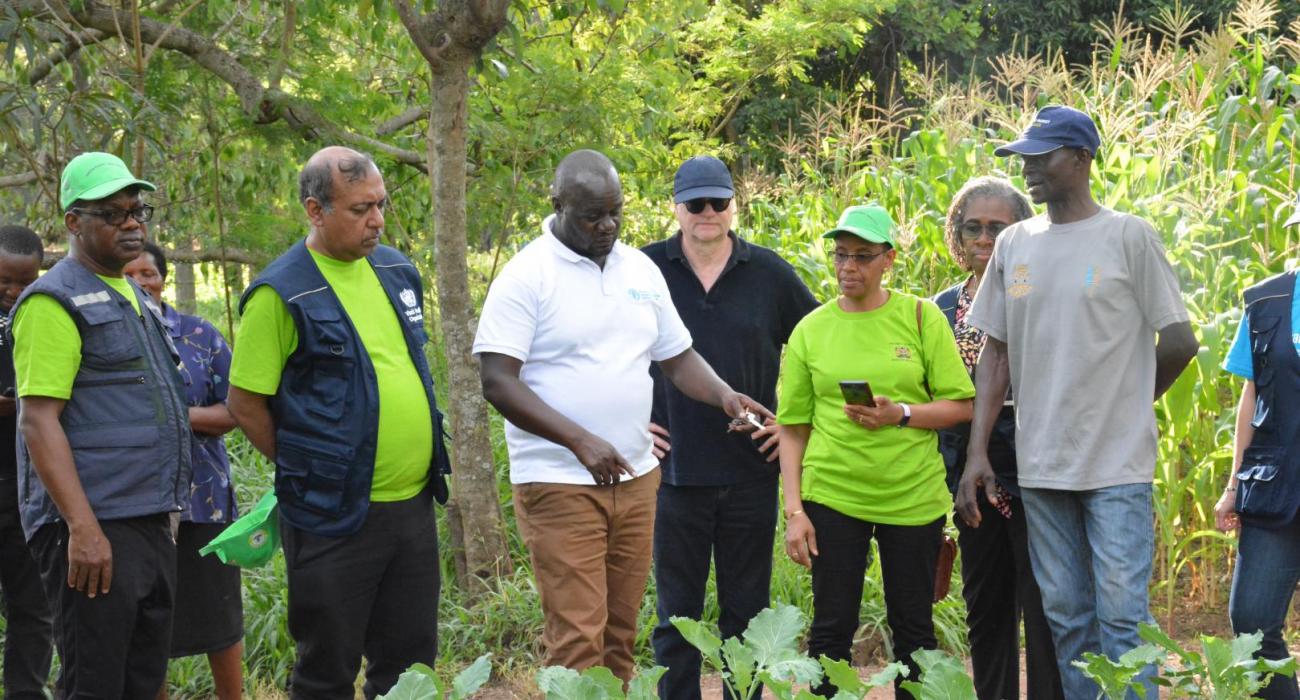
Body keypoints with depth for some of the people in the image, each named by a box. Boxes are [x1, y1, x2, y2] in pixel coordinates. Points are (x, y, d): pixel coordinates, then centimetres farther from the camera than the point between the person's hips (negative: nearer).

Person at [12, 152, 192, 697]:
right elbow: (37, 421, -17)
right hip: (95, 529, -9)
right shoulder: (57, 300, -10)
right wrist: (83, 528, -23)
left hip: (149, 524, 9)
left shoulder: (132, 298, 17)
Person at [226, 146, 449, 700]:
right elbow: (246, 405, -9)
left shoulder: (396, 270, 9)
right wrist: (306, 472, -3)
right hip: (335, 517, -6)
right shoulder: (281, 294, -13)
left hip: (413, 504, 6)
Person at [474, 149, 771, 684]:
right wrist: (581, 441, -23)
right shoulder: (526, 276, -9)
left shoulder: (641, 270, 11)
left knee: (621, 630, 10)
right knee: (577, 638, -9)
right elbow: (497, 382, -15)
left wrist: (724, 396, -4)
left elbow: (677, 356, 17)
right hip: (559, 483, -6)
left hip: (634, 478, 6)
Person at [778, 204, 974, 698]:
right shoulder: (810, 330, 3)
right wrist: (794, 511, -2)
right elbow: (793, 429, 4)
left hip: (913, 495, 0)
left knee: (913, 626, 8)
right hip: (832, 494, 0)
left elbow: (961, 406, 0)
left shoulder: (921, 318, 1)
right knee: (832, 627, 2)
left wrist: (901, 414, -16)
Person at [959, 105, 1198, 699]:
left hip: (1117, 464, -4)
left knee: (1121, 614, -5)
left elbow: (1179, 344, -2)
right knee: (1065, 617, 9)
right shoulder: (1014, 244, 9)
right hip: (1041, 465, 4)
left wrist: (1126, 404, 9)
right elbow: (996, 353, 10)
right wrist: (977, 454, 4)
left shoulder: (1129, 237, -4)